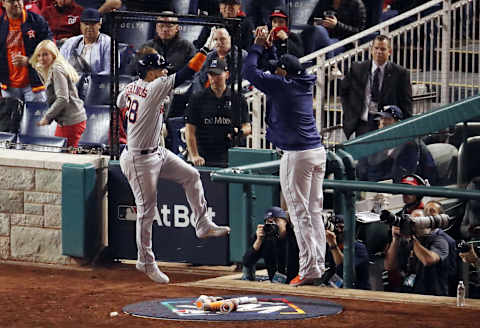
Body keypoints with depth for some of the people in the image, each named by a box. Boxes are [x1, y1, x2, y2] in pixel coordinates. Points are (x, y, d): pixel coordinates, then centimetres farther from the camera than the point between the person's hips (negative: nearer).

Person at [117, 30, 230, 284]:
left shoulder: (132, 87, 2)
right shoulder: (154, 88, -22)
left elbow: (120, 102, 25)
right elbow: (186, 73, -24)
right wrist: (206, 48, -21)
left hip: (156, 153, 10)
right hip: (139, 160, -10)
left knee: (191, 175, 10)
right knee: (147, 209, -1)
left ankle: (203, 225, 13)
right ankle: (146, 262, 9)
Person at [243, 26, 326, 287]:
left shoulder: (281, 86, -10)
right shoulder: (305, 85, 11)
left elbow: (249, 70, -4)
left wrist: (258, 46, 8)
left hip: (297, 156, -8)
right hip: (318, 151, 8)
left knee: (300, 213, -6)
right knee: (314, 211, 13)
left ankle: (309, 268, -8)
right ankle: (319, 264, 15)